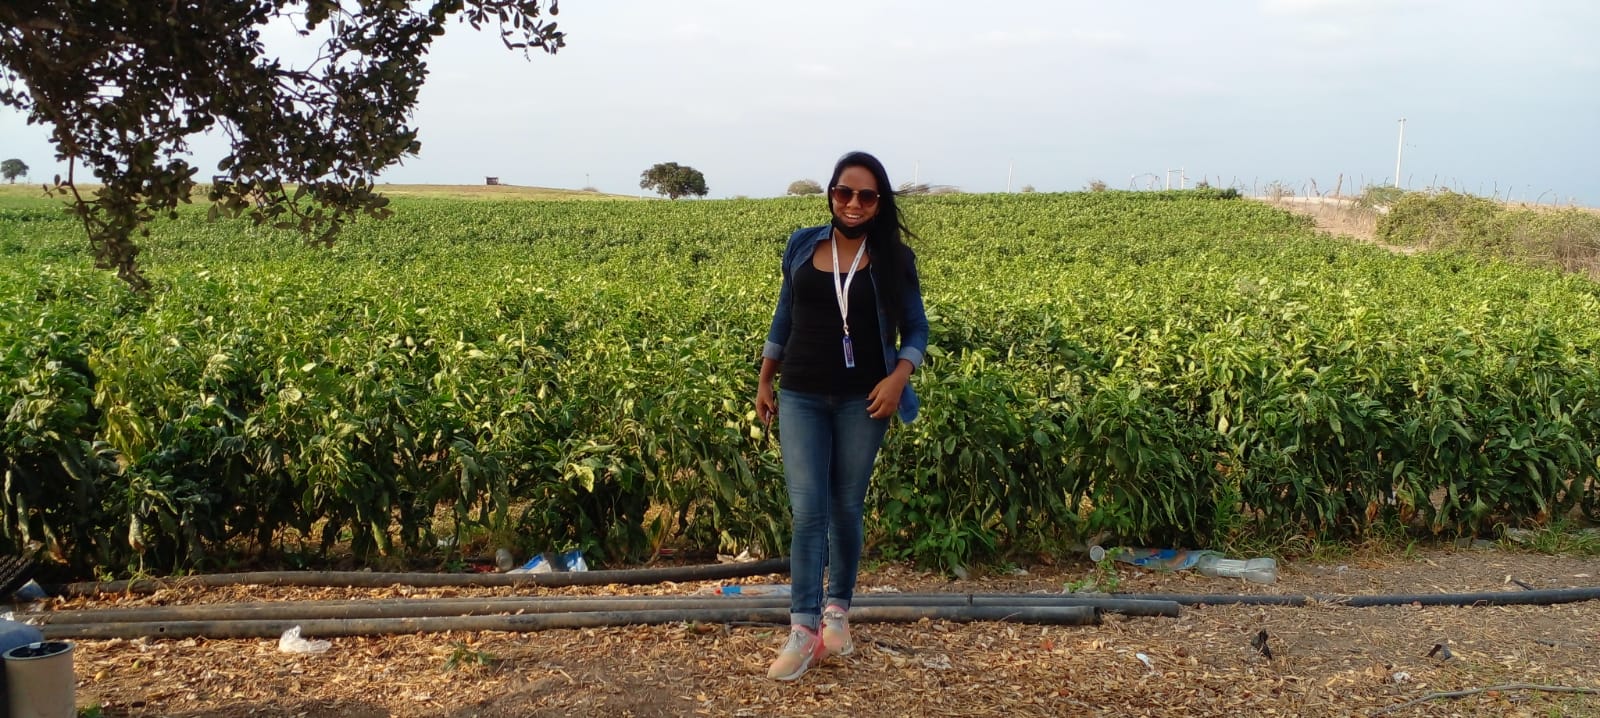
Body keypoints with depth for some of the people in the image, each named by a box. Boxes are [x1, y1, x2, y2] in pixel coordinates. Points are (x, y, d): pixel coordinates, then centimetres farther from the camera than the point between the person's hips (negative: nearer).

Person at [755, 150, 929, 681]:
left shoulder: (893, 258, 0)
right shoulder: (802, 246, 4)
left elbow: (916, 328, 3)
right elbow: (783, 318, 13)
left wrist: (899, 378, -15)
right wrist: (764, 382, 12)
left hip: (862, 398, -1)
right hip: (802, 396, 1)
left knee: (847, 508, 8)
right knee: (808, 510, -5)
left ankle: (839, 610, 25)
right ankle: (804, 629, -2)